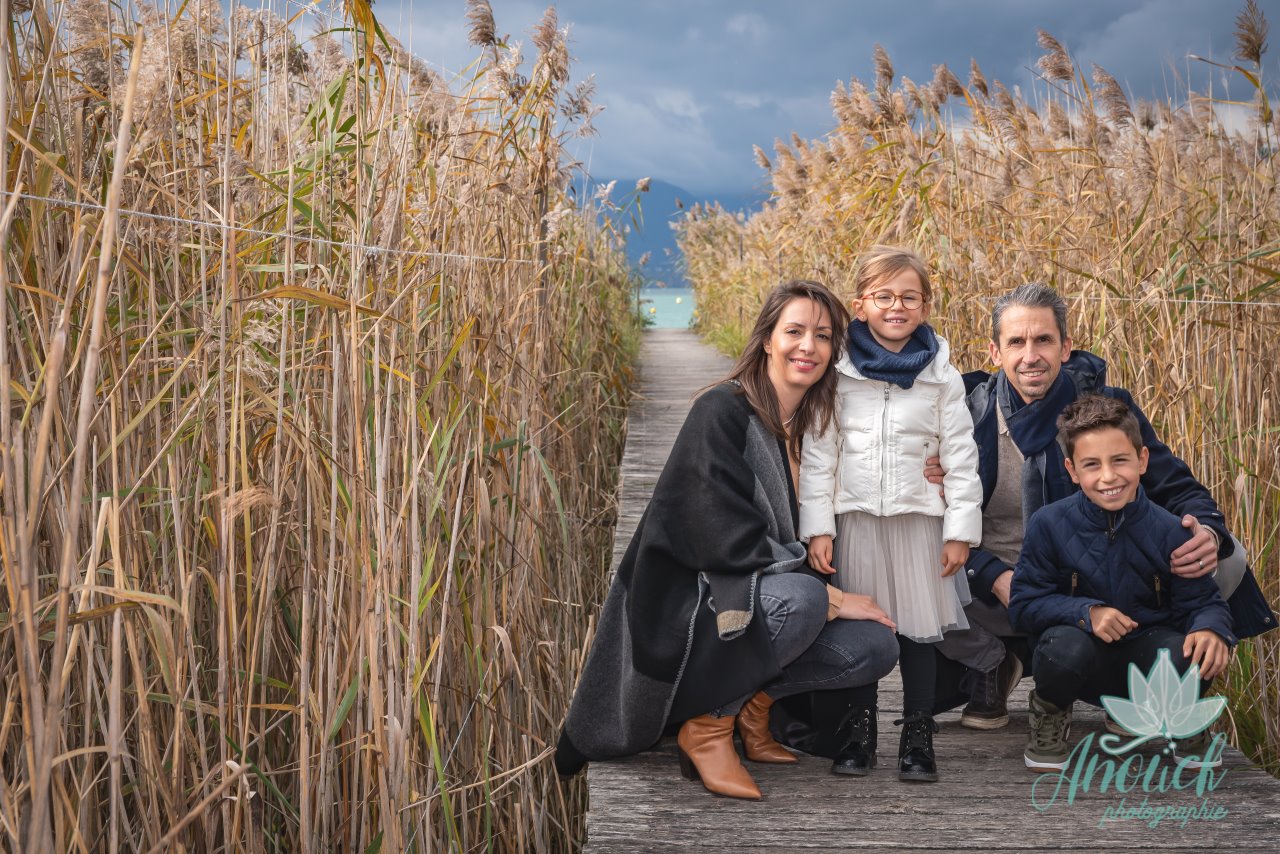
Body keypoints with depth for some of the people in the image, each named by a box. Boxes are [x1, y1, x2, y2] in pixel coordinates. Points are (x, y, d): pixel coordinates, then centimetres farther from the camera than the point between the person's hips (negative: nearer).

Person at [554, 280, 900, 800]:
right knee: (801, 597, -34)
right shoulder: (721, 412, -15)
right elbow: (731, 542, -22)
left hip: (754, 610, 7)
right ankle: (708, 724, -15)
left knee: (877, 648, -13)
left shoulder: (809, 427, 7)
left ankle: (753, 699, 3)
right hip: (686, 606, -7)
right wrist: (831, 599, -19)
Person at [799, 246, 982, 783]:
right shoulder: (838, 371, 0)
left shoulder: (941, 376, 3)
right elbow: (817, 452, 0)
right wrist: (816, 527, -5)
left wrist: (961, 530, -1)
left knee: (918, 628, 3)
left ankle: (918, 738, 14)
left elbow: (961, 456, 4)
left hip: (919, 518, 0)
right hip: (854, 517, 0)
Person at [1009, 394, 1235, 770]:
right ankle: (1049, 715, 1)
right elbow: (1024, 603, -10)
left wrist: (1211, 629, -29)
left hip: (1146, 655, 2)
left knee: (1193, 656, -32)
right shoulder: (1049, 524, -12)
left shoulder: (1169, 531, -8)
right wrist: (1086, 612, -27)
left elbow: (1201, 600, -4)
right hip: (1083, 667, -1)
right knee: (1065, 647, -37)